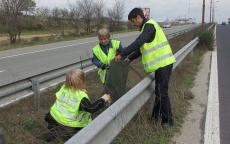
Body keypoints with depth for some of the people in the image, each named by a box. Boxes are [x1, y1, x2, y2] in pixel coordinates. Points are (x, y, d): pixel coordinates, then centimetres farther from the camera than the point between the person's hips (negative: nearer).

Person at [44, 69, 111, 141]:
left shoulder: (63, 88, -8)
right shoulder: (81, 97, -26)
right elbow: (92, 108, -27)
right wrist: (103, 99, -16)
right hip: (69, 124, -7)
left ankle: (55, 131, 17)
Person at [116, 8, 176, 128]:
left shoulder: (149, 26, -15)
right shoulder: (146, 27, 17)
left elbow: (138, 43, -26)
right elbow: (141, 47, 21)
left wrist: (122, 54, -22)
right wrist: (130, 58, 14)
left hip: (164, 63, -10)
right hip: (161, 64, 10)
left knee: (162, 92, -3)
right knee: (158, 91, 17)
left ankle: (167, 120, 9)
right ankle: (155, 115, 30)